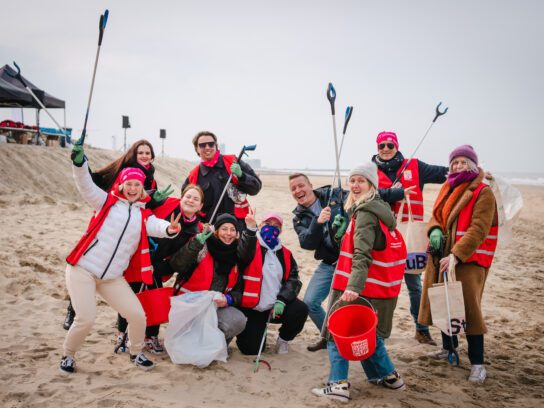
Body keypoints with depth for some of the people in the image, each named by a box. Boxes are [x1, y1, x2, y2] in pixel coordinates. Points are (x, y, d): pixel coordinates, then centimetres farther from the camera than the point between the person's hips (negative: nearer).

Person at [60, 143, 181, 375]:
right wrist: (79, 163, -31)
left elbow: (155, 226, -14)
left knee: (137, 315, -2)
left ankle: (136, 353, 26)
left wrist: (168, 229, -38)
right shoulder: (107, 202, 3)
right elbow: (86, 186, -11)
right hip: (82, 269, -3)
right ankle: (68, 356, 17)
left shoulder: (144, 215, 7)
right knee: (86, 319, -12)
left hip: (112, 277, 3)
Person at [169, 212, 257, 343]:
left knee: (238, 321, -24)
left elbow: (239, 289, 8)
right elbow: (177, 266, -21)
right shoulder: (202, 247, -6)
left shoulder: (238, 254, 6)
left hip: (219, 305, 4)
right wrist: (197, 242, -30)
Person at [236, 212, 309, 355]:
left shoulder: (285, 254, 10)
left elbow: (293, 279, 3)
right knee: (252, 349, -11)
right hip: (251, 309, -4)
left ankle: (283, 339, 7)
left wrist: (281, 300, -13)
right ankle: (252, 331, 26)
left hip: (276, 307, 4)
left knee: (301, 310, -22)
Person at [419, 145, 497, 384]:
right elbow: (435, 216, 14)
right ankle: (448, 347, 33)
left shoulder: (483, 193, -9)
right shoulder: (448, 189, 12)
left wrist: (456, 255, -26)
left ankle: (477, 363, 2)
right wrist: (434, 231, -11)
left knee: (469, 307, -8)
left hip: (469, 258, -6)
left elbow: (478, 230, -18)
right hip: (443, 255, 6)